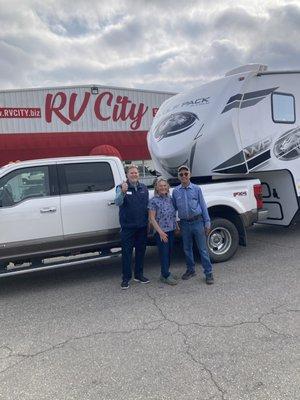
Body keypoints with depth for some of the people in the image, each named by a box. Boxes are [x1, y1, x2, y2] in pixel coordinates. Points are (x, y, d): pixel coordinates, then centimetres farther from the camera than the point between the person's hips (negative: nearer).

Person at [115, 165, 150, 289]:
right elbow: (117, 202, -22)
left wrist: (148, 221, 10)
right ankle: (126, 278, 11)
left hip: (142, 226, 4)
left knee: (141, 251, 12)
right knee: (127, 252, 1)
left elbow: (147, 205, 14)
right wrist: (123, 192, -42)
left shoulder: (144, 188, 9)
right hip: (127, 226, -4)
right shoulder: (121, 187, -4)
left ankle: (139, 275, 26)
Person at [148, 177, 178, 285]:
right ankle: (166, 276, 9)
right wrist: (160, 232, -17)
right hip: (161, 231, -6)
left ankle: (164, 273, 26)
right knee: (164, 253, -2)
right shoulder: (154, 201, -10)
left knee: (169, 252, 12)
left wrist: (176, 226, 11)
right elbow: (152, 219, -12)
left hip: (171, 230, 6)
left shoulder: (170, 199, 7)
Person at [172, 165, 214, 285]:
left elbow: (203, 206, 1)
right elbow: (174, 208, 11)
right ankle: (190, 270, 30)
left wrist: (207, 223, -2)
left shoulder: (196, 189, -1)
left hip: (197, 222, -3)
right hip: (184, 223, 3)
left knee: (203, 249, 0)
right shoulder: (175, 191, 5)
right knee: (187, 249, 13)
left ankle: (208, 273, 9)